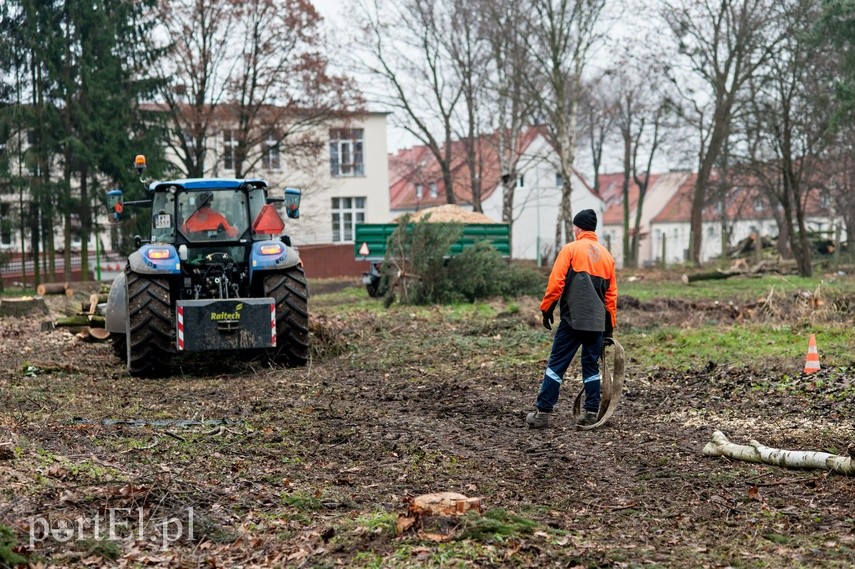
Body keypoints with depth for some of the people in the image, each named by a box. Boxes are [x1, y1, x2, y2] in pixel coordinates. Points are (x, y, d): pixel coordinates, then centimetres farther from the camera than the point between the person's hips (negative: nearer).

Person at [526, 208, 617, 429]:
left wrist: (546, 309, 2)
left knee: (556, 365, -1)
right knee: (591, 367, 13)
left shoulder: (570, 249, -3)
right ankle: (591, 413, 11)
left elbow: (556, 283, -9)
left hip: (573, 319, -4)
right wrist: (610, 326, 19)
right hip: (597, 323, 5)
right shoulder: (607, 255, 13)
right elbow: (611, 294, 14)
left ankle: (542, 413, -2)